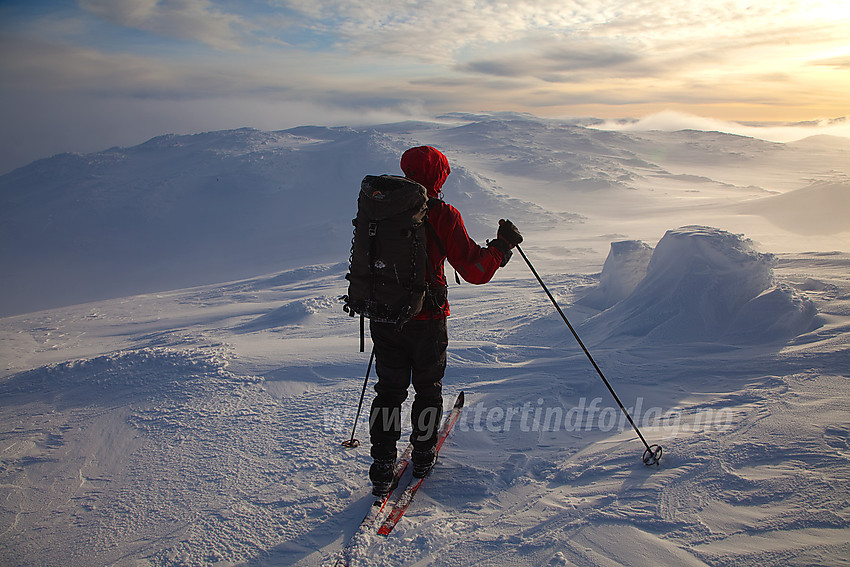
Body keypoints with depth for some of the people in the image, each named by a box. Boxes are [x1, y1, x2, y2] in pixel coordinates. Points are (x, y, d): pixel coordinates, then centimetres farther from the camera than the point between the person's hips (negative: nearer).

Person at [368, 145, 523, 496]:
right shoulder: (442, 216, -12)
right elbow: (475, 270, -14)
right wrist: (502, 246, 1)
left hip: (383, 318, 4)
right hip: (426, 320, -3)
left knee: (389, 391, 15)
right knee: (428, 389, 18)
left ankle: (382, 467, 15)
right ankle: (423, 456, 31)